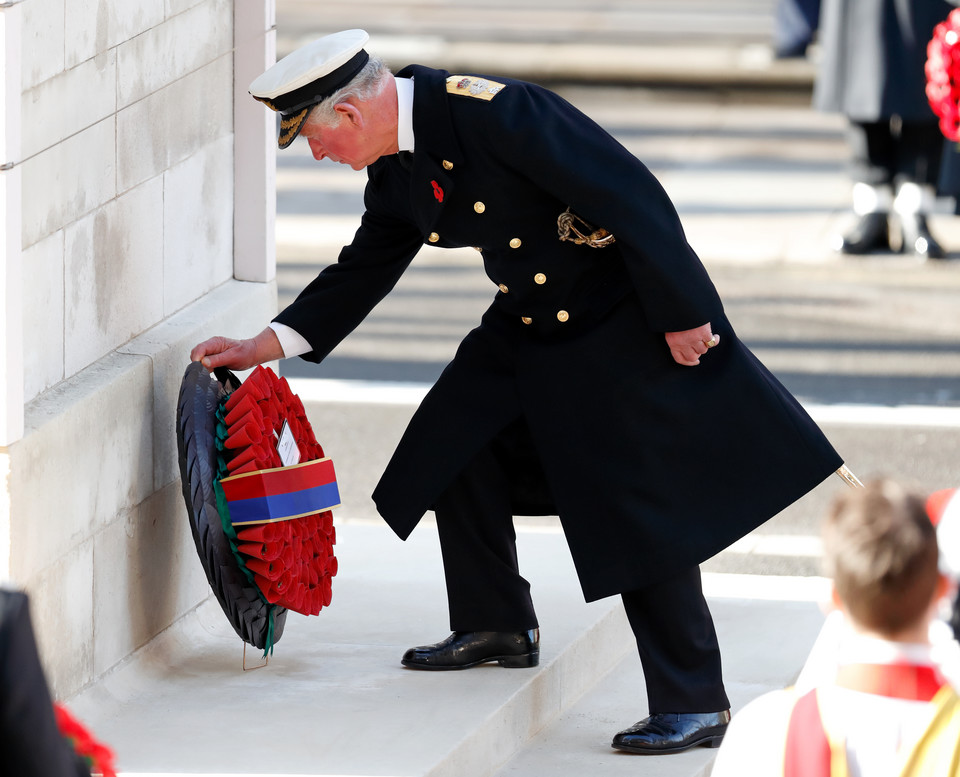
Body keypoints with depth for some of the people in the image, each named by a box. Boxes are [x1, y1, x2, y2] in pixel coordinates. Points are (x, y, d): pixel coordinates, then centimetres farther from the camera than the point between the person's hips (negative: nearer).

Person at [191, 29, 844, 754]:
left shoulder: (492, 111, -28)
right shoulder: (398, 167, 0)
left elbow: (632, 195, -27)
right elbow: (365, 269, 15)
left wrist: (680, 316, -23)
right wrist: (266, 346, 8)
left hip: (629, 323, -9)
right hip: (527, 328, 9)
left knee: (645, 510, -8)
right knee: (458, 450, 8)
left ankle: (695, 701, -1)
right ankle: (497, 626, 27)